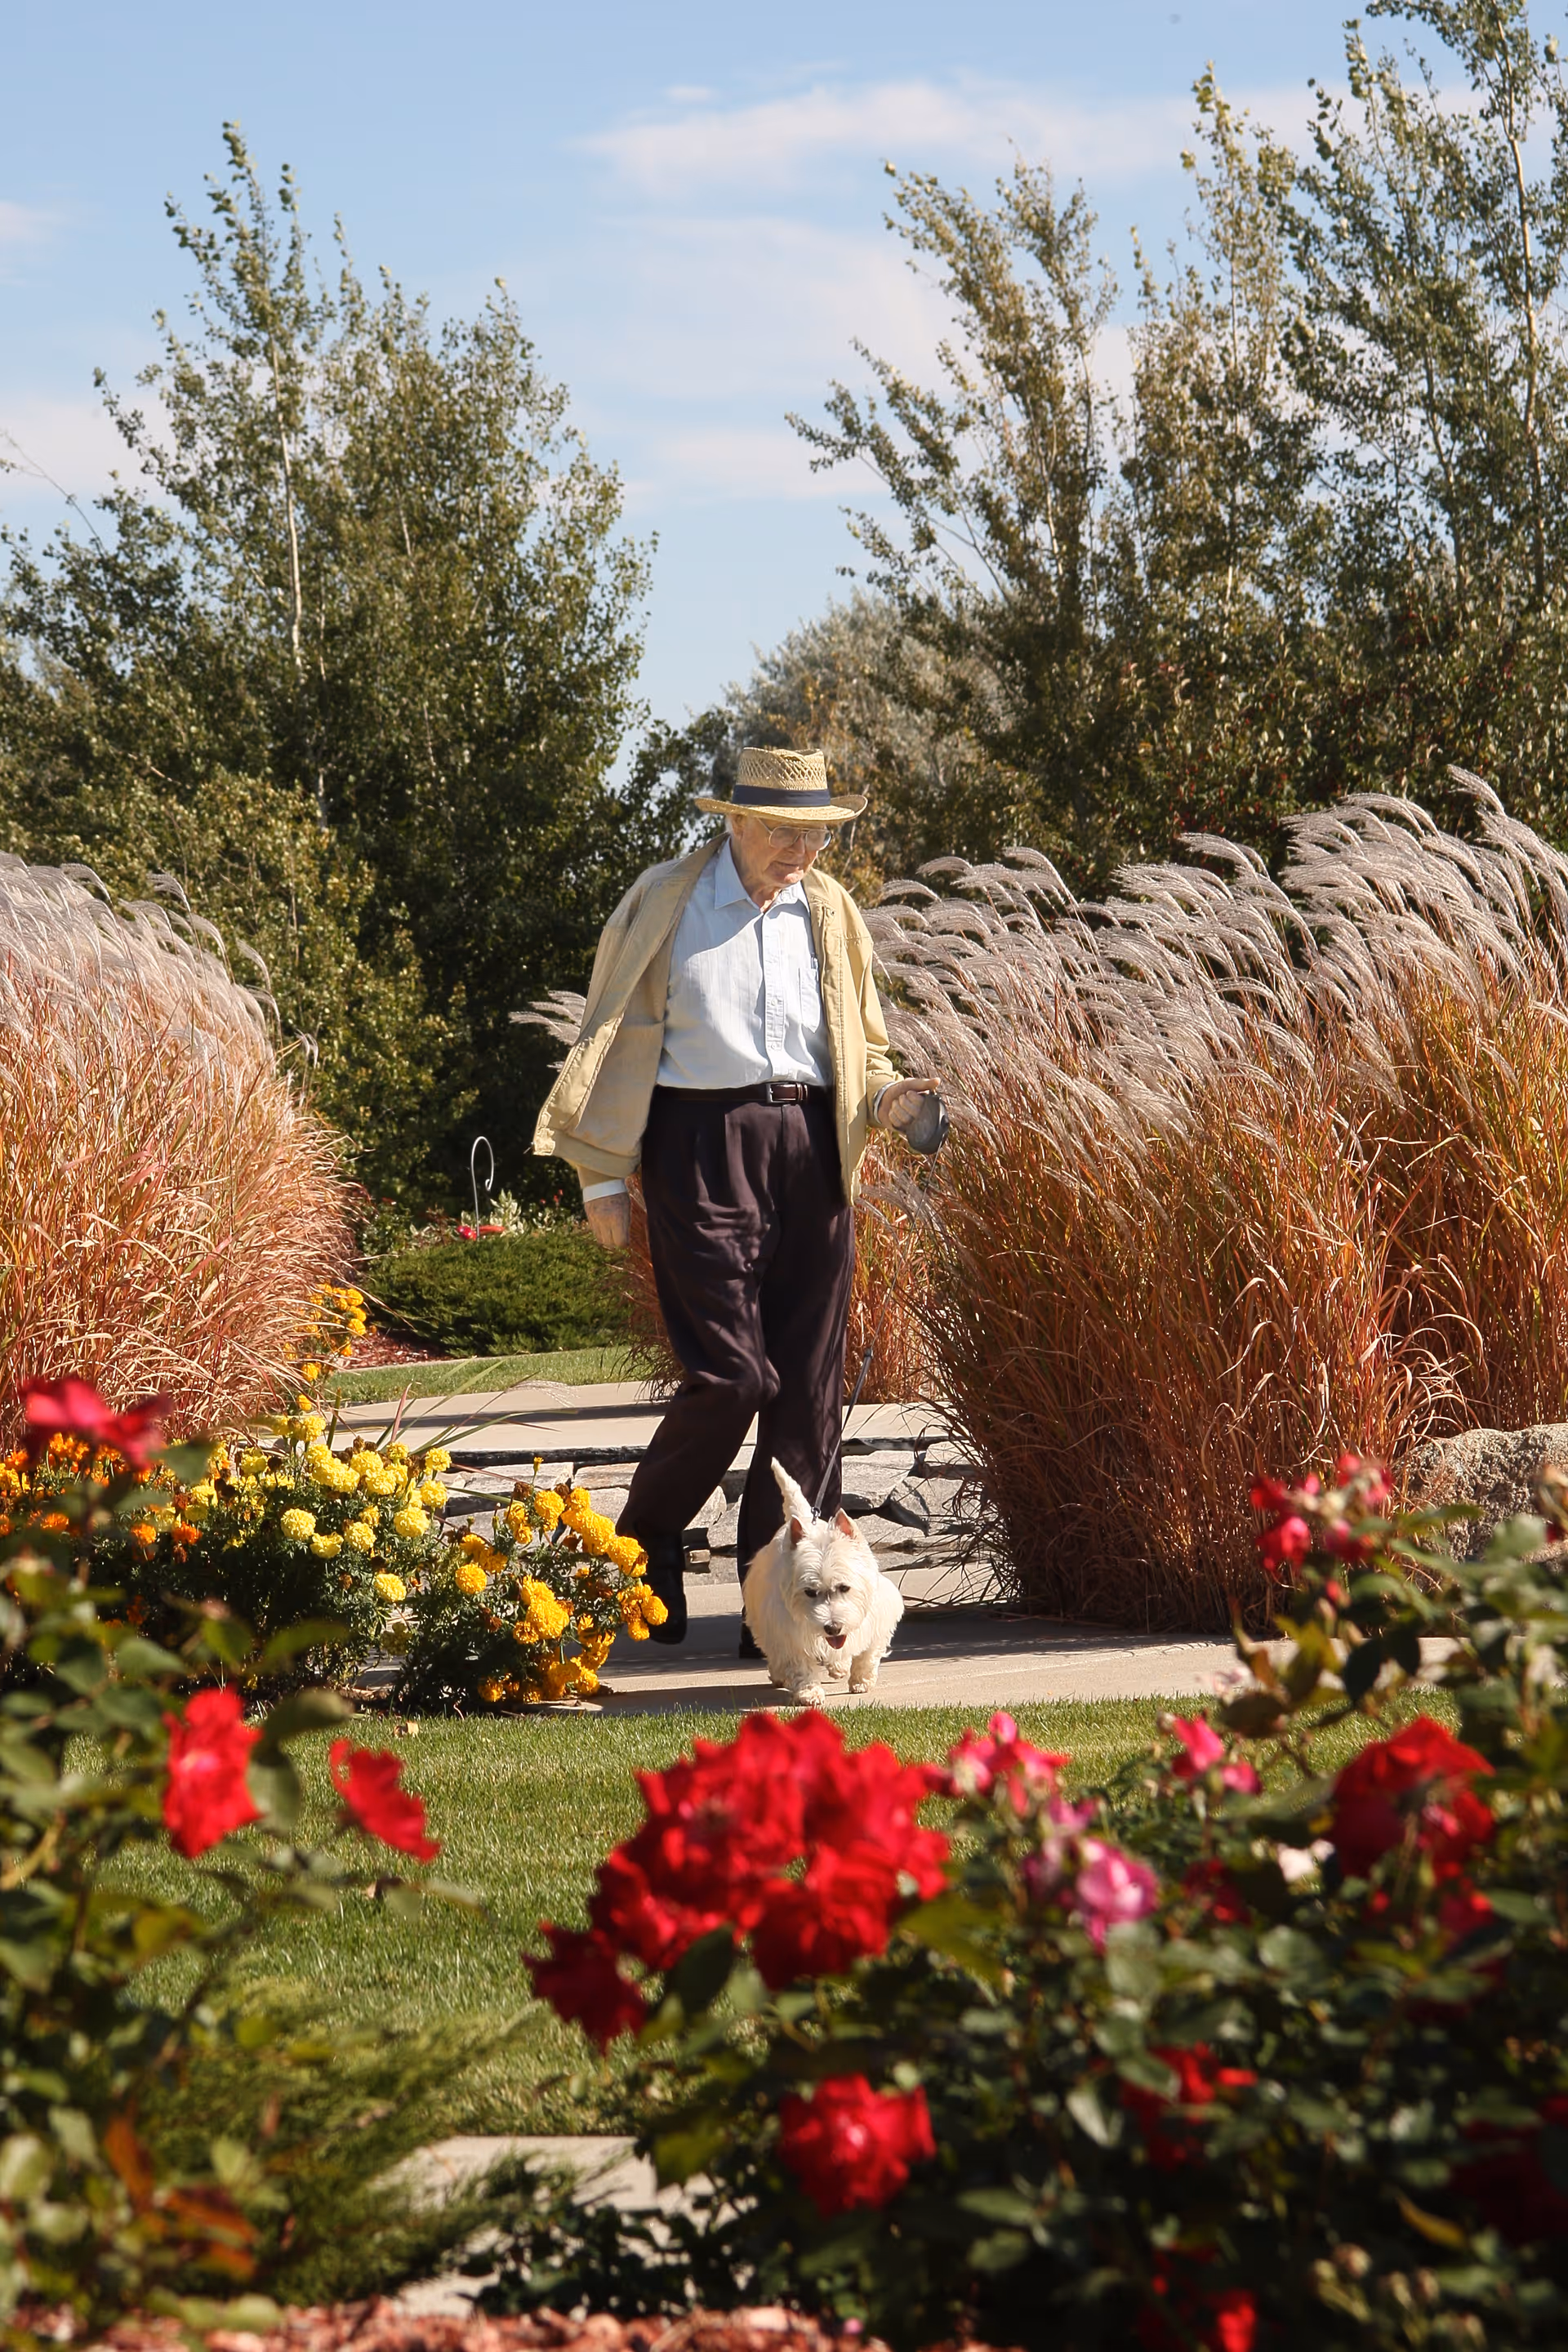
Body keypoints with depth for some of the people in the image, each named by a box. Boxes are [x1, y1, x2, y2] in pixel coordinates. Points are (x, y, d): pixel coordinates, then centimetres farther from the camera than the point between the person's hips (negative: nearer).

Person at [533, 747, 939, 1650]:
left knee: (809, 1386, 1)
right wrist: (605, 1175, -2)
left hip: (813, 1151, 4)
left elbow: (859, 1047, 21)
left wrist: (887, 1098, -2)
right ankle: (646, 1544, 14)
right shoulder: (665, 902, 1)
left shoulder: (830, 910, 14)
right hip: (705, 1145, -4)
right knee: (731, 1372, -11)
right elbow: (618, 1039, 3)